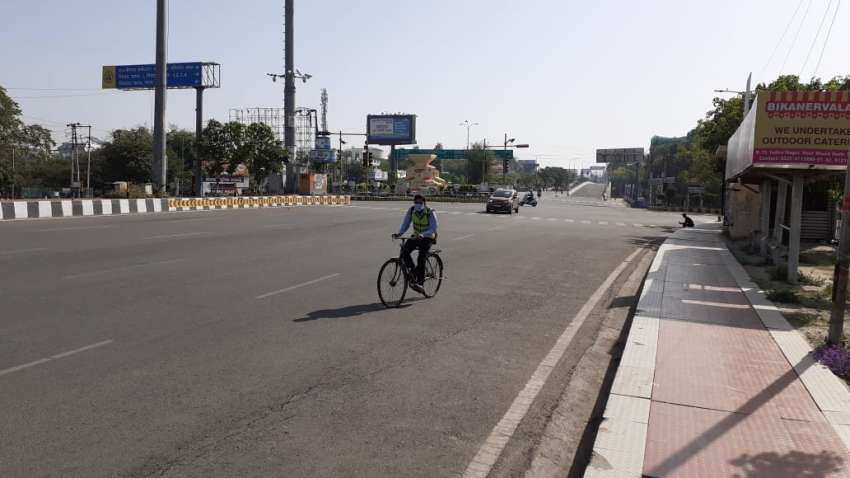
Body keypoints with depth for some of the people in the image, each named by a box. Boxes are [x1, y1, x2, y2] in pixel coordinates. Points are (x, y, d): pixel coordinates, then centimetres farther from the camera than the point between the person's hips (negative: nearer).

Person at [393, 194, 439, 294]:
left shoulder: (430, 212, -19)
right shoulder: (411, 210, -7)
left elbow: (433, 229, -25)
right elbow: (405, 224, -3)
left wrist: (422, 234, -42)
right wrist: (399, 233, -21)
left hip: (428, 238, -4)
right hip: (416, 236, 4)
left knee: (421, 259, -21)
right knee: (404, 253, -19)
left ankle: (419, 283, -15)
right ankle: (413, 273, -1)